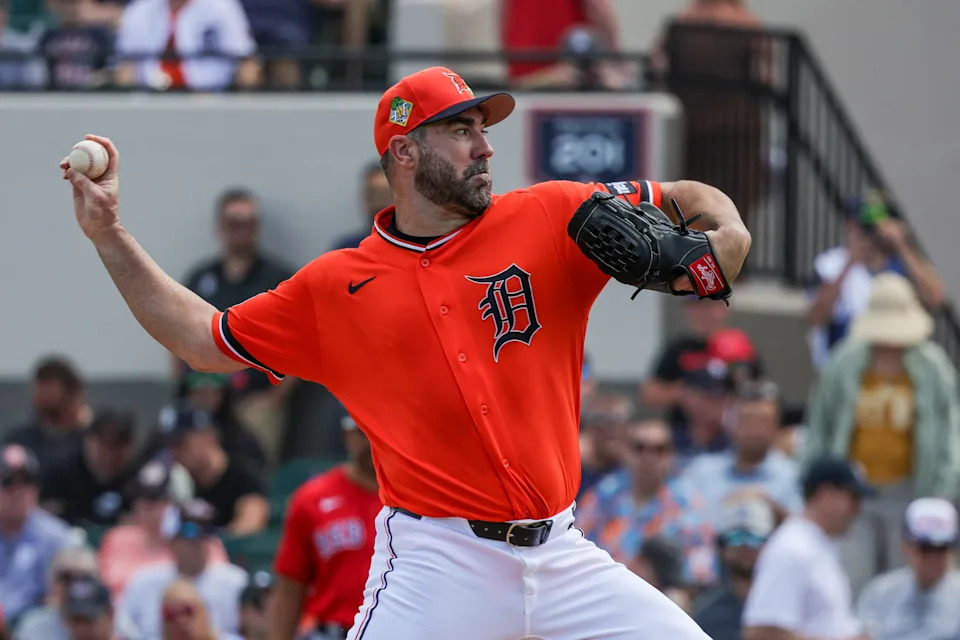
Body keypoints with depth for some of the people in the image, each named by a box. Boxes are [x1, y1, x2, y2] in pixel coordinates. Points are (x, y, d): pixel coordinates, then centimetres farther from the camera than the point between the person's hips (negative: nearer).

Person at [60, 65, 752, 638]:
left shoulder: (550, 219, 6)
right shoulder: (336, 288, 7)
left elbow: (692, 200, 9)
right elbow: (205, 341, 16)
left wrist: (720, 238, -15)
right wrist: (110, 236, 12)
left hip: (560, 556, 2)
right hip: (437, 561, -2)